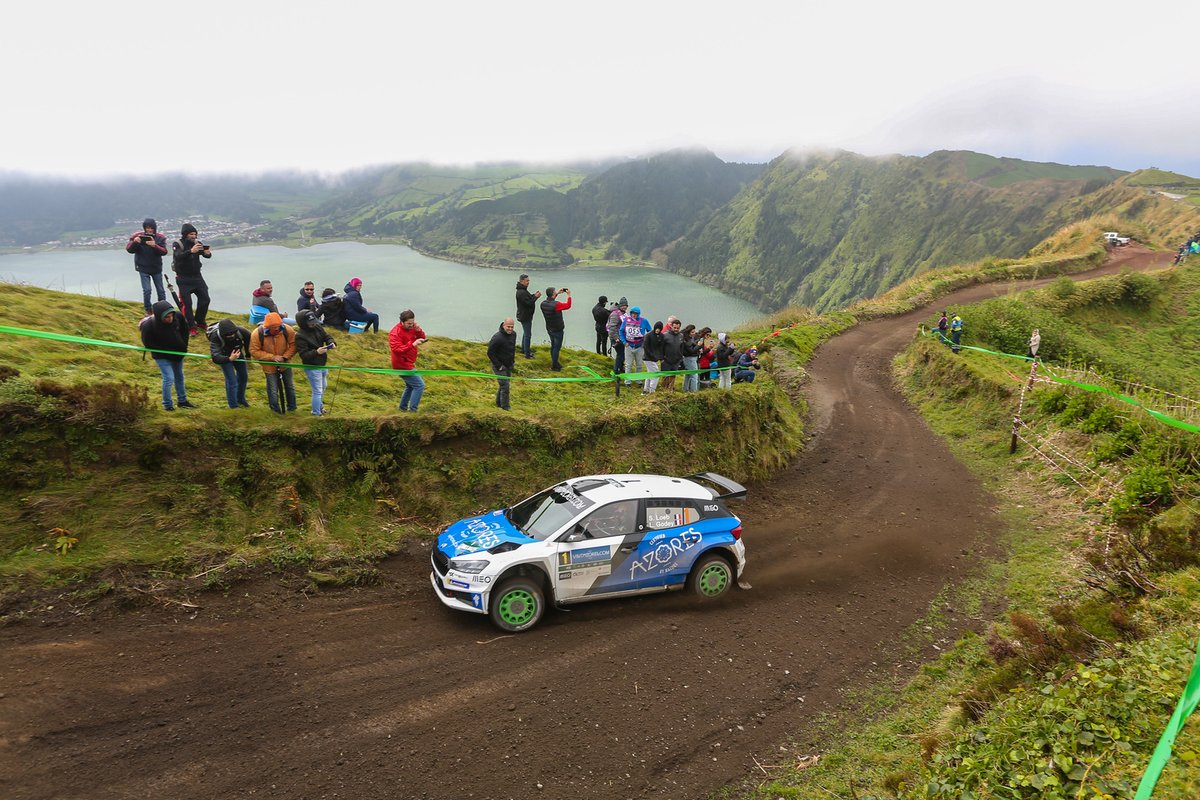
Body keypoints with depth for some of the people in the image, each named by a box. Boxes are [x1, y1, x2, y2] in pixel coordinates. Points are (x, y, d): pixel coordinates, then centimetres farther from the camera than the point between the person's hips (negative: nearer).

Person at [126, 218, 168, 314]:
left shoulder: (160, 238, -4)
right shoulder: (137, 236, -5)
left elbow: (164, 251, -15)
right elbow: (128, 249, -9)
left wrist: (154, 246, -35)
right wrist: (134, 242, -30)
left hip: (156, 268, 2)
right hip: (143, 268, -1)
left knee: (161, 290, 8)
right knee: (147, 290, -8)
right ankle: (148, 310, 7)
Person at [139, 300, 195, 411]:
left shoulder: (178, 317, -19)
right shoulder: (148, 325, -30)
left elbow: (185, 329, 3)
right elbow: (147, 344, -17)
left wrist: (183, 346, 0)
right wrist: (166, 351, -20)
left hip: (178, 353, 5)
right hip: (162, 356, -5)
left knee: (179, 377, 18)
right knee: (169, 378, -12)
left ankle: (182, 401, 35)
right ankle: (167, 405, 5)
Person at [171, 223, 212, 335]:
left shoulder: (197, 243, 1)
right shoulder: (178, 245, -10)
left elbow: (207, 255, -7)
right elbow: (178, 257, -28)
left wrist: (207, 253, -32)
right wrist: (191, 251, -45)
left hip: (197, 276, 4)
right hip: (184, 279, -4)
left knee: (205, 299, 4)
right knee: (187, 303, -5)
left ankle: (200, 321, 23)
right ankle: (191, 326, 2)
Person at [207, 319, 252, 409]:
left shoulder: (241, 332, -34)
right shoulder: (215, 338, -40)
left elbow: (249, 338, -9)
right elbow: (216, 358, -44)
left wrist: (248, 356, 2)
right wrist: (229, 359, -63)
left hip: (238, 354, 4)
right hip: (224, 357, -4)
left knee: (243, 377, 17)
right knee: (231, 381, -11)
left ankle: (240, 400, 41)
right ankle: (234, 406, 4)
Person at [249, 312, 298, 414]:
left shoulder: (287, 330, -22)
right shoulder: (257, 334, -24)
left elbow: (293, 344, -12)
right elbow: (254, 352, -18)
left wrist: (285, 357, -25)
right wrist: (272, 357, -26)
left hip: (285, 364, 2)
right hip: (269, 366, -2)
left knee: (290, 386, 19)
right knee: (273, 390, 8)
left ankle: (291, 407, 40)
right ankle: (276, 410, 30)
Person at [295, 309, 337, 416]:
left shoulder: (317, 327, -4)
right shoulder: (300, 336, -24)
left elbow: (326, 336, 3)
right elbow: (304, 355, -26)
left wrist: (332, 342, -19)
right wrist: (316, 352, -41)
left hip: (322, 364, 8)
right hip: (312, 367, -8)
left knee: (323, 387, 26)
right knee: (317, 391, -3)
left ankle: (320, 407, 48)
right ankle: (316, 414, 11)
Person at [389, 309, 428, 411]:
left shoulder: (411, 327, 3)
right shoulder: (395, 333, -22)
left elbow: (422, 338, 7)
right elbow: (397, 349, -33)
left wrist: (418, 331, -15)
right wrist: (412, 344, -45)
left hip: (409, 363, 10)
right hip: (403, 365, -10)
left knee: (410, 385, 26)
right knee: (420, 385, -13)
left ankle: (403, 407, 39)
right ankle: (412, 410, -11)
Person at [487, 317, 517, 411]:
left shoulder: (513, 334, 1)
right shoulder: (498, 337, -25)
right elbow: (490, 353, -19)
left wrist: (513, 360, 14)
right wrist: (498, 366, -18)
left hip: (509, 365, 8)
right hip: (500, 366, -8)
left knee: (504, 385, 18)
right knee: (505, 386, -9)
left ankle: (499, 403, 34)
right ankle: (505, 408, 2)